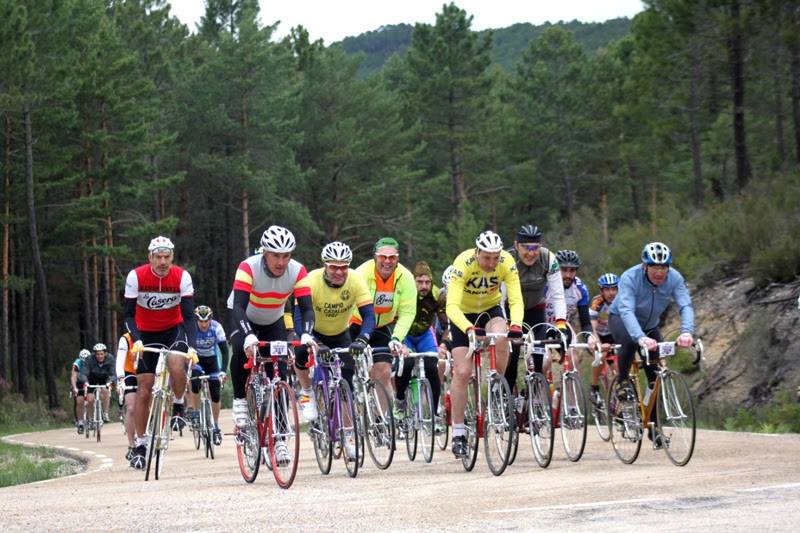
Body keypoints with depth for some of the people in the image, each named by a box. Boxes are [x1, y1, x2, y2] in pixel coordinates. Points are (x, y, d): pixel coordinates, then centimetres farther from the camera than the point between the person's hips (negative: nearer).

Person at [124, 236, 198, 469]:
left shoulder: (182, 277, -19)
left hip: (173, 329, -1)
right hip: (146, 333, 1)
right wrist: (136, 340, -33)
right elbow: (129, 315, -16)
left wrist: (191, 346, -33)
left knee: (177, 366, -31)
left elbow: (189, 316, -20)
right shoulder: (136, 276, -19)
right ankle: (140, 444, 6)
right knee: (144, 389, -4)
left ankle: (178, 407, -1)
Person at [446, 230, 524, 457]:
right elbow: (452, 306, -37)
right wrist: (468, 328, -54)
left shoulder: (507, 263, -24)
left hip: (491, 310, 2)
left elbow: (516, 300, -25)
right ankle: (458, 433, -1)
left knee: (501, 337, -34)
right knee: (462, 372, -11)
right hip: (464, 314, -2)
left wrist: (515, 324, -46)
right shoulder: (463, 264, -31)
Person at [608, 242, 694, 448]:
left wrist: (686, 332, -55)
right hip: (620, 319, -4)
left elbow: (686, 306, -34)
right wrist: (641, 338, -63)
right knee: (630, 340, -39)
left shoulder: (674, 278, -24)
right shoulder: (630, 278, -34)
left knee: (656, 377, -4)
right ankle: (622, 382, -16)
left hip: (650, 325, 4)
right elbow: (626, 311, -46)